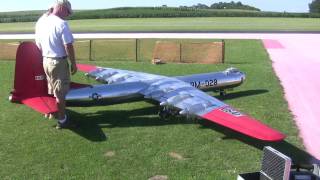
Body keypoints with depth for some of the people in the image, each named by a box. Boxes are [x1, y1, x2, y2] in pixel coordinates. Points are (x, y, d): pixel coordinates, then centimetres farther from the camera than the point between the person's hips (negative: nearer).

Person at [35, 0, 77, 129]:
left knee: (52, 91, 20)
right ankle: (62, 120, 11)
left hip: (46, 60, 7)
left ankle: (55, 113, 34)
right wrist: (73, 64, -10)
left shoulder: (40, 22, 6)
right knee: (60, 93, 2)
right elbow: (68, 47, -19)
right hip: (59, 62, -7)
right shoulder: (61, 24, -18)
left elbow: (38, 43, 13)